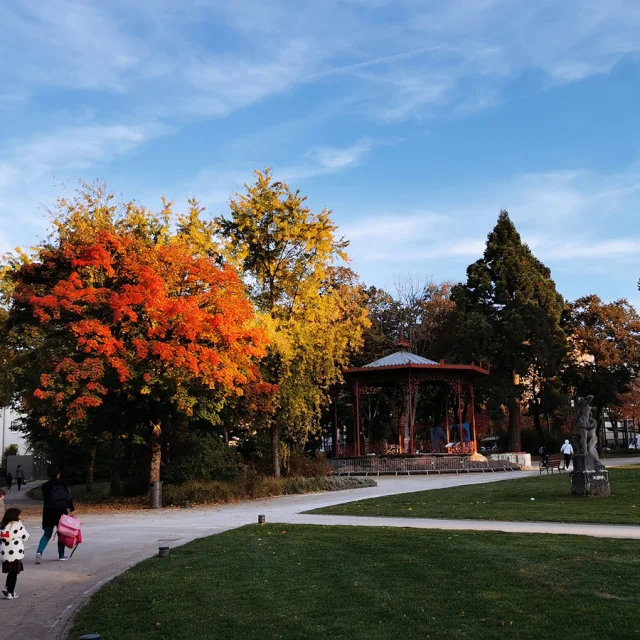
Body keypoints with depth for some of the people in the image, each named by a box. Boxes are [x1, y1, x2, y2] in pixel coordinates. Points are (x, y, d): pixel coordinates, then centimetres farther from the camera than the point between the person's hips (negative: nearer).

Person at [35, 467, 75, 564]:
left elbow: (45, 500, 6)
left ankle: (39, 552, -15)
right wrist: (71, 510, -4)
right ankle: (61, 555, 14)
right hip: (61, 510, -2)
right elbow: (68, 497, -4)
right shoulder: (62, 484, 3)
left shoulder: (45, 486, 9)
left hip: (48, 511, 2)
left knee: (47, 534, 7)